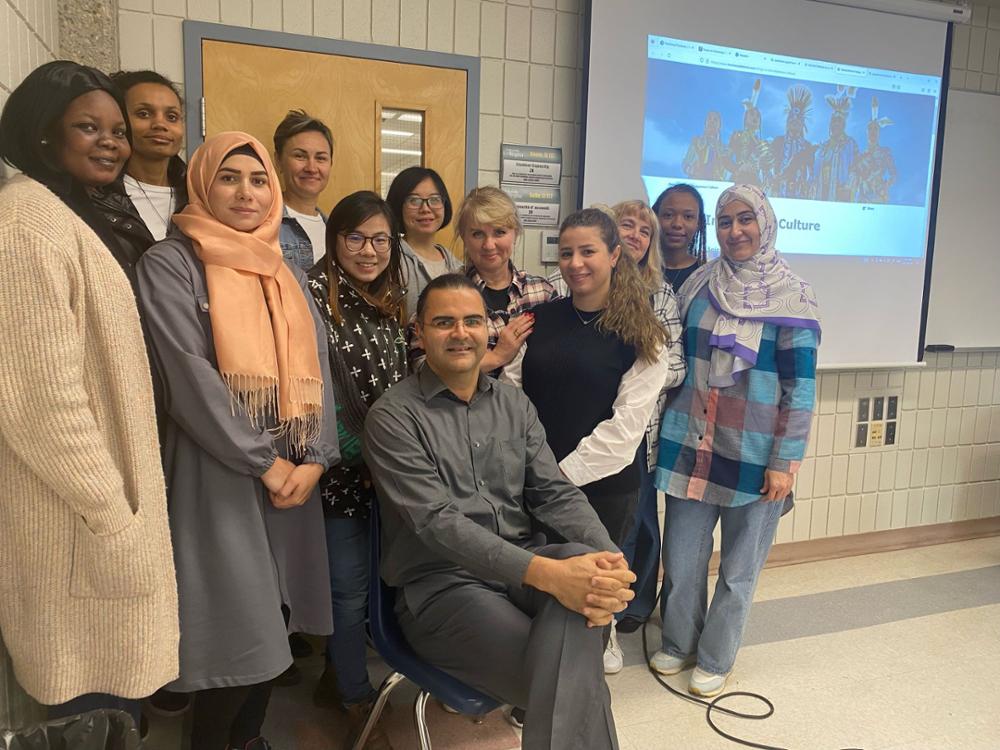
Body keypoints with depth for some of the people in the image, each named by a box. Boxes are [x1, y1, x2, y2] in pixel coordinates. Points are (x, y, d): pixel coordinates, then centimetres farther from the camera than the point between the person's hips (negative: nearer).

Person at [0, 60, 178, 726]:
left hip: (101, 487, 10)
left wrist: (118, 500, 17)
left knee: (103, 672, 22)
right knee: (97, 687, 6)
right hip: (76, 513, -10)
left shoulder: (71, 215, 14)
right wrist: (112, 515, -18)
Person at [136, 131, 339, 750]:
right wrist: (263, 463, -14)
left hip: (294, 469, 6)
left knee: (274, 621, 13)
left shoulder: (288, 273, 14)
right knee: (241, 629, -2)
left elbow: (317, 368, 7)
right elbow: (189, 375, -13)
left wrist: (315, 458, -6)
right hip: (219, 473, -5)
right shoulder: (171, 264, -4)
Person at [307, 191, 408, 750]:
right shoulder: (316, 295, -11)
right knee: (351, 586, 4)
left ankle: (336, 676, 38)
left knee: (373, 576, 16)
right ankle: (358, 701, 25)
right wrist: (361, 458, -15)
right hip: (344, 468, -6)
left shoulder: (391, 302, 10)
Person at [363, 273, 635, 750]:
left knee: (584, 560, -30)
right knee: (573, 683, -26)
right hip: (440, 586, -5)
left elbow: (555, 494, 3)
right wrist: (545, 572, -31)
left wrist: (609, 558, -19)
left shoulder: (515, 404, 10)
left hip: (522, 570, 5)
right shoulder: (394, 416, -8)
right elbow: (437, 521, -19)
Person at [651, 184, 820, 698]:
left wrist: (785, 462, -10)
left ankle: (715, 659, 30)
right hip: (692, 446, 3)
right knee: (681, 556, 10)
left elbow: (800, 387, -6)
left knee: (739, 566, 10)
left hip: (755, 456, -3)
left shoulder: (793, 298, -6)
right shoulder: (698, 285, 5)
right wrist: (665, 431, 9)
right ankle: (678, 644, 34)